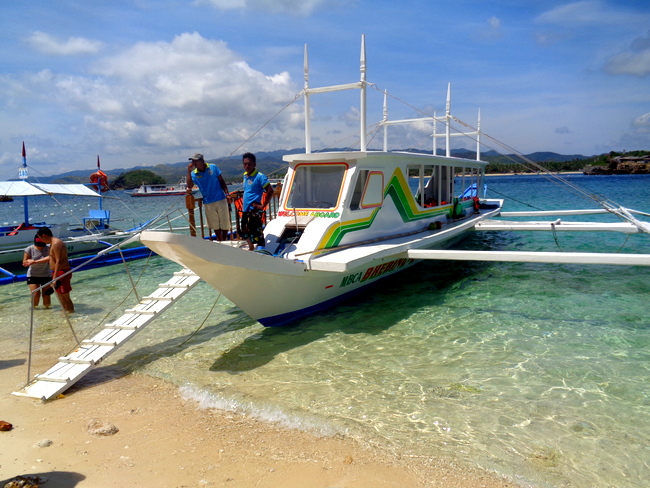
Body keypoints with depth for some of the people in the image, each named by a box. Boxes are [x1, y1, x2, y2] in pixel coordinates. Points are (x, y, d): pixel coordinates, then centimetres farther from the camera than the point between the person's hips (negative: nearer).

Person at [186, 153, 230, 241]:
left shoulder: (213, 167, -1)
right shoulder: (194, 174, -1)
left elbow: (222, 181, 5)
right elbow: (189, 186, -17)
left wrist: (227, 193, -3)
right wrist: (189, 170, -19)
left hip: (221, 200, -1)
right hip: (208, 203, 1)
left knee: (225, 223, 6)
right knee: (215, 225, 10)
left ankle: (224, 241, 24)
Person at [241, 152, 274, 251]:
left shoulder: (259, 176, -14)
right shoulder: (245, 175, 10)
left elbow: (270, 191, -19)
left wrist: (263, 205, -16)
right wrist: (244, 204, 15)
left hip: (254, 211, -9)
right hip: (245, 209, 9)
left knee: (256, 233, -4)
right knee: (245, 231, 22)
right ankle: (251, 249, 41)